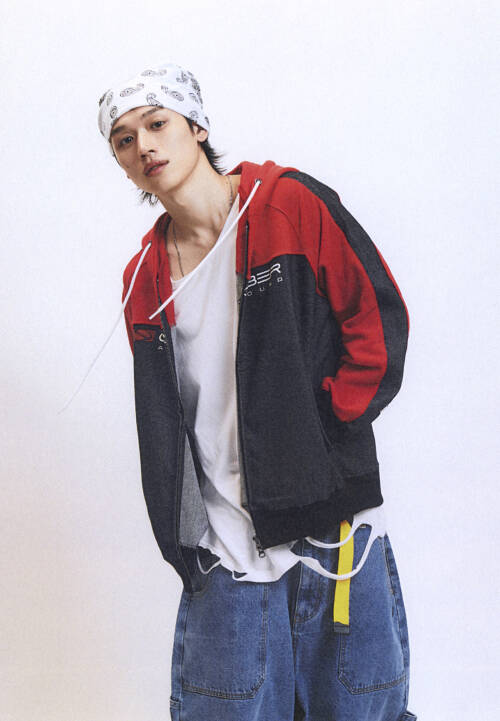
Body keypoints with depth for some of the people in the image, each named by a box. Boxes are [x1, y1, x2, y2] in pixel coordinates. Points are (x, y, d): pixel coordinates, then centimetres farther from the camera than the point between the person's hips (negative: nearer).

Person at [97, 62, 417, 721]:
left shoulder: (291, 204, -3)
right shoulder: (145, 280, 9)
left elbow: (381, 320, -5)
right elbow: (162, 426, 14)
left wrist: (324, 429, -10)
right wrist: (181, 540, 7)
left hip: (332, 521, -3)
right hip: (225, 547, 3)